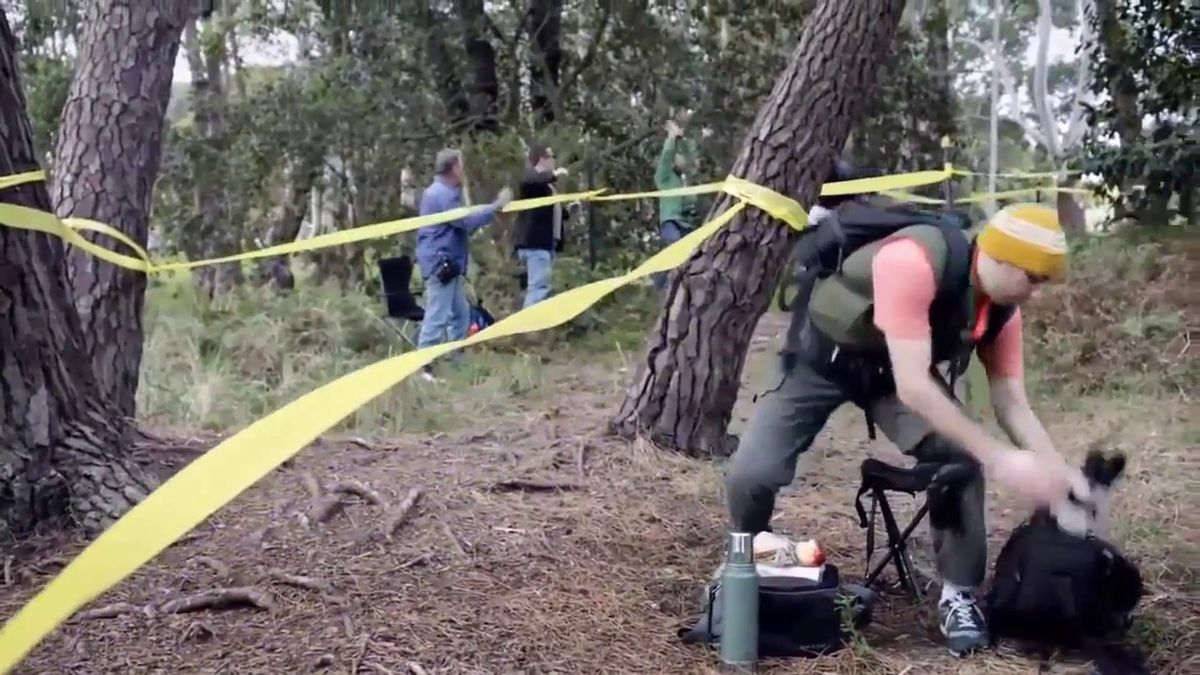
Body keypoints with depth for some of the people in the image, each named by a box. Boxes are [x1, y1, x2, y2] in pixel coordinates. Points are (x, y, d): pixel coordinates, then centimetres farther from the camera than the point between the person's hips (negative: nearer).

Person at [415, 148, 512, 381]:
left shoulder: (442, 192, 18)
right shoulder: (442, 194, -17)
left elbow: (461, 224, 20)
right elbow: (467, 221, -22)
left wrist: (493, 207, 17)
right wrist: (497, 206, -14)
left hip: (447, 264, 11)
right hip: (440, 263, -11)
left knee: (460, 314, 17)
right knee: (437, 317, -11)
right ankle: (423, 367, -9)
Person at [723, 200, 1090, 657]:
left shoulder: (1004, 309, -14)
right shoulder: (912, 262, -38)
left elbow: (1012, 404, -8)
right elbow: (912, 386, -40)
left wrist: (1058, 471, -24)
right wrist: (999, 459, -39)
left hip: (892, 371, 5)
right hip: (819, 359, -5)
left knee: (959, 457, -19)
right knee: (751, 473, -21)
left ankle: (959, 595, -1)